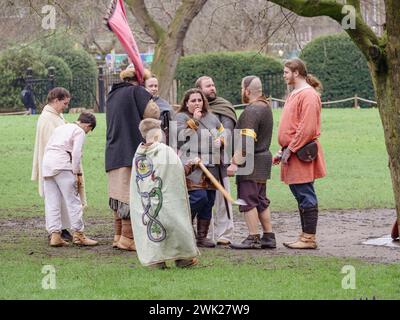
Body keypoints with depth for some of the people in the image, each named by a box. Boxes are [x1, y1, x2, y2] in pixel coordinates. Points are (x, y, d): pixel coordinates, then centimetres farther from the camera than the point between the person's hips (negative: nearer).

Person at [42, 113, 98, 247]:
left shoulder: (60, 128, 24)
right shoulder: (79, 132, 2)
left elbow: (47, 147, 21)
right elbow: (76, 153, -9)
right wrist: (77, 174, -4)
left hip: (46, 162, 7)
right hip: (62, 165, -7)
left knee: (52, 203, 6)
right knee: (73, 201, -1)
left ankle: (54, 235, 2)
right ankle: (78, 234, -1)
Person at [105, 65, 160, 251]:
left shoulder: (112, 96, 17)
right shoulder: (137, 92, -6)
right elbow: (154, 114, -11)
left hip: (113, 155, 8)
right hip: (132, 152, -8)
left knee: (119, 194, 14)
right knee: (132, 195, -6)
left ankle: (118, 236, 16)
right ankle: (127, 238, -8)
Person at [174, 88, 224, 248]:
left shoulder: (212, 118, 18)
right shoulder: (181, 117, 3)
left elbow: (223, 133, 29)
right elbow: (180, 136, -12)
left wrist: (220, 140, 6)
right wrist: (194, 120, -10)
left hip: (211, 167, 6)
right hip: (192, 167, -6)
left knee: (209, 201, 4)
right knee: (199, 196, -20)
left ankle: (202, 236, 12)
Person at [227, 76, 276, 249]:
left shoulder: (251, 111, -17)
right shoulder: (265, 107, 15)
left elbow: (246, 143, -24)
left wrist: (235, 163, -23)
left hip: (251, 163, -10)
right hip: (264, 156, 10)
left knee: (248, 200, -6)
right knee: (261, 200, 15)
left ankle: (253, 238, -5)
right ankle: (269, 237, 17)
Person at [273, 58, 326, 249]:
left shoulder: (308, 95, -12)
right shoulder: (294, 94, 20)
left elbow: (307, 128, -19)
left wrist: (290, 149, -18)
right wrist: (284, 151, 18)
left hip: (301, 154, -10)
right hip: (292, 153, 10)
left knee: (306, 196, -7)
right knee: (301, 196, 11)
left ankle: (309, 238, -5)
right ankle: (305, 236, 15)